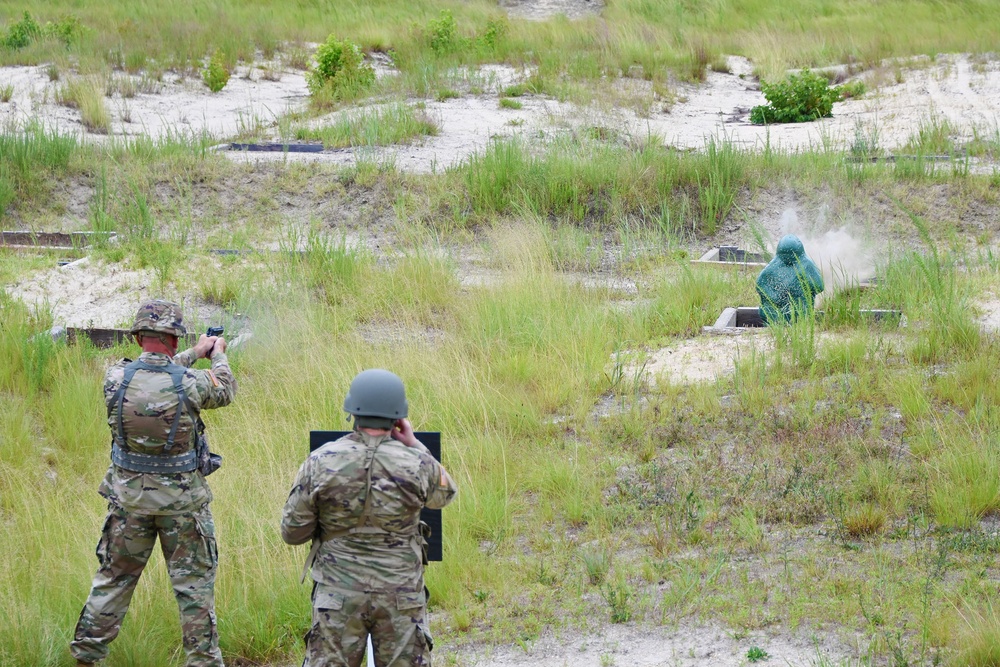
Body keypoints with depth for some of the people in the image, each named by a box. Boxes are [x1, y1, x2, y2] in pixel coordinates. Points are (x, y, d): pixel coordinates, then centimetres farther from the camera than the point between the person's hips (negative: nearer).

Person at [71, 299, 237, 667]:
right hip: (183, 499, -2)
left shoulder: (117, 377, -10)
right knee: (194, 583, 9)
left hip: (128, 495, 2)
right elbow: (226, 391, 7)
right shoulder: (192, 383, -16)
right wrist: (218, 355, 27)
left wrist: (193, 354, 24)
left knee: (114, 577, 15)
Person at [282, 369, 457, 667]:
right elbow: (445, 493, 15)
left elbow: (292, 532, -3)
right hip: (401, 597, 0)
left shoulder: (321, 462, -9)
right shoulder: (416, 465, -9)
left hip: (338, 595, 0)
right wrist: (414, 445, 15)